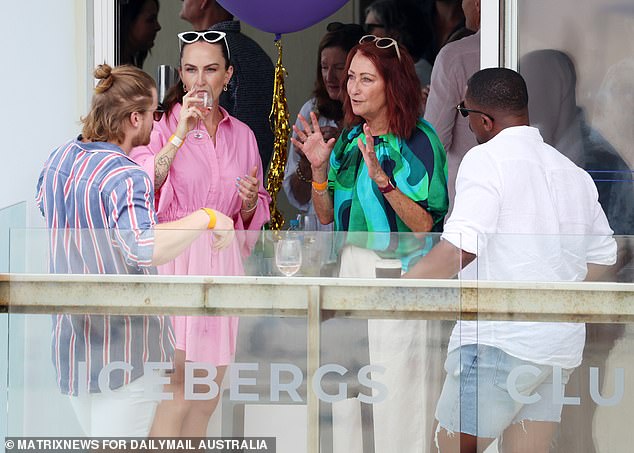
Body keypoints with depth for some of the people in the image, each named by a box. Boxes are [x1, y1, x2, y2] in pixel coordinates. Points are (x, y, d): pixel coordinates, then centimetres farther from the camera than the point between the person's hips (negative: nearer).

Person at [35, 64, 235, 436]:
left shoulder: (59, 160, 4)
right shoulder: (127, 178, -22)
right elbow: (144, 249, -39)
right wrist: (206, 218, -29)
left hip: (71, 346, 8)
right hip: (124, 351, -8)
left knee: (95, 440, 20)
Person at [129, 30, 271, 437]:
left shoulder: (241, 135, 13)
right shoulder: (163, 125, -1)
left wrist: (251, 201, -2)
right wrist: (180, 136, -21)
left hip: (221, 262, 5)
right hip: (172, 261, -5)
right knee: (179, 390, -12)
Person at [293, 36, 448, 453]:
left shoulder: (419, 141, -11)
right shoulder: (350, 139, 8)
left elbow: (424, 224, -18)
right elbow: (326, 215, 12)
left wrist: (382, 180, -28)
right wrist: (319, 167, -3)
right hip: (352, 265, 6)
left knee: (396, 383, -3)